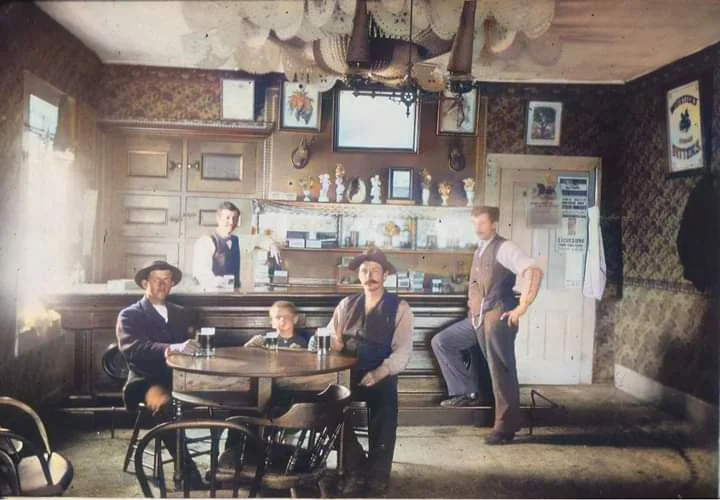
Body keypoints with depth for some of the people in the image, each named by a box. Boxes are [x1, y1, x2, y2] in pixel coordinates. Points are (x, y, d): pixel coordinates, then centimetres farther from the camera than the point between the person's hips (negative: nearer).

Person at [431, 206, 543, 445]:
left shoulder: (504, 248, -12)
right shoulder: (479, 251, 15)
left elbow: (534, 272, -26)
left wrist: (522, 307, -27)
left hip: (497, 318, -9)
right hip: (476, 318, 9)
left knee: (501, 371, -2)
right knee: (441, 342, 8)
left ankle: (505, 427, 11)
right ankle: (466, 392, 14)